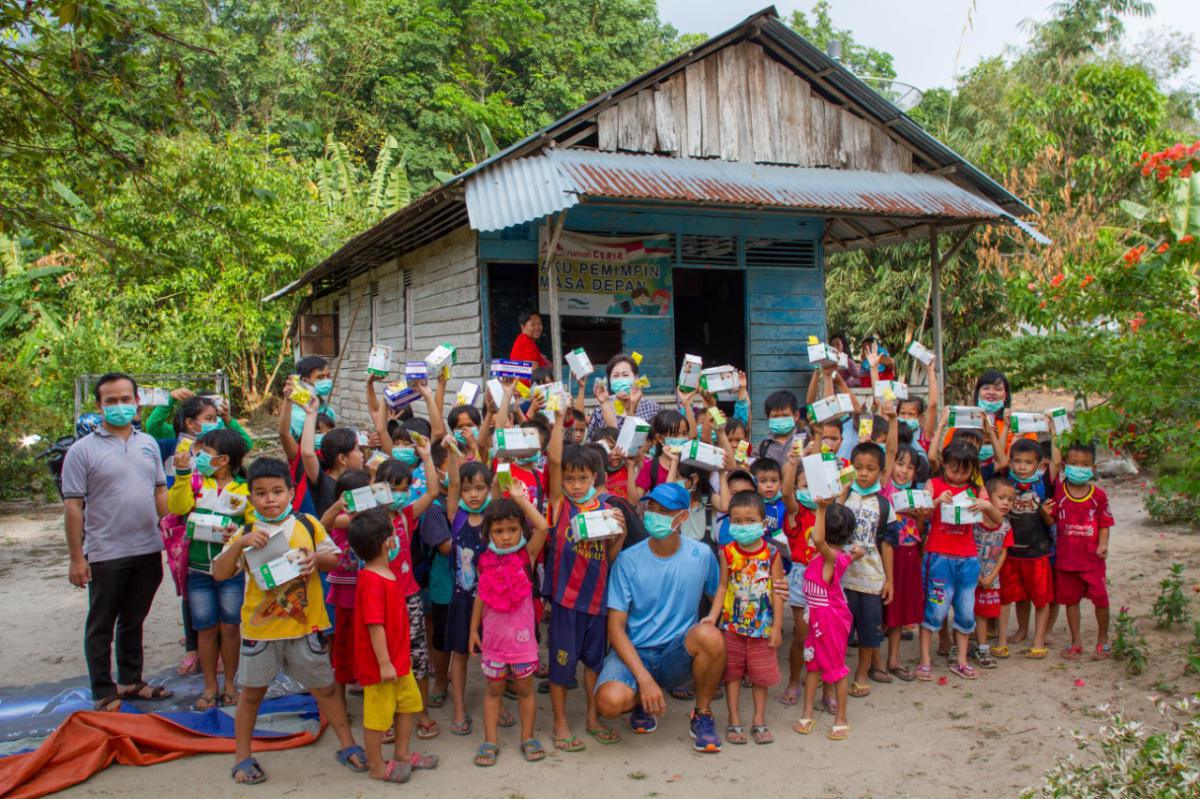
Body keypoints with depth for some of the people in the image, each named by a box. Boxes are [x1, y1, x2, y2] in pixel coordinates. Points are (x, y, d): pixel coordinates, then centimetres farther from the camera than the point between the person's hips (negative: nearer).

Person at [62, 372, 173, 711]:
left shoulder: (148, 444, 8)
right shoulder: (83, 450, -8)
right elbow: (73, 507, -9)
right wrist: (76, 558, -11)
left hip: (148, 551, 5)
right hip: (106, 555, -4)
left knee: (134, 621, 18)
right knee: (101, 627, 8)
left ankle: (131, 681, 31)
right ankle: (104, 693, 19)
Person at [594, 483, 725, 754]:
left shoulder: (701, 554, -4)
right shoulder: (628, 560, -9)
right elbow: (616, 628, -11)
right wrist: (644, 678, -22)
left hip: (679, 654, 1)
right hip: (635, 652, -1)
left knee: (710, 635, -33)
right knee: (610, 700, -33)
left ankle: (702, 714, -4)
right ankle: (641, 703, 8)